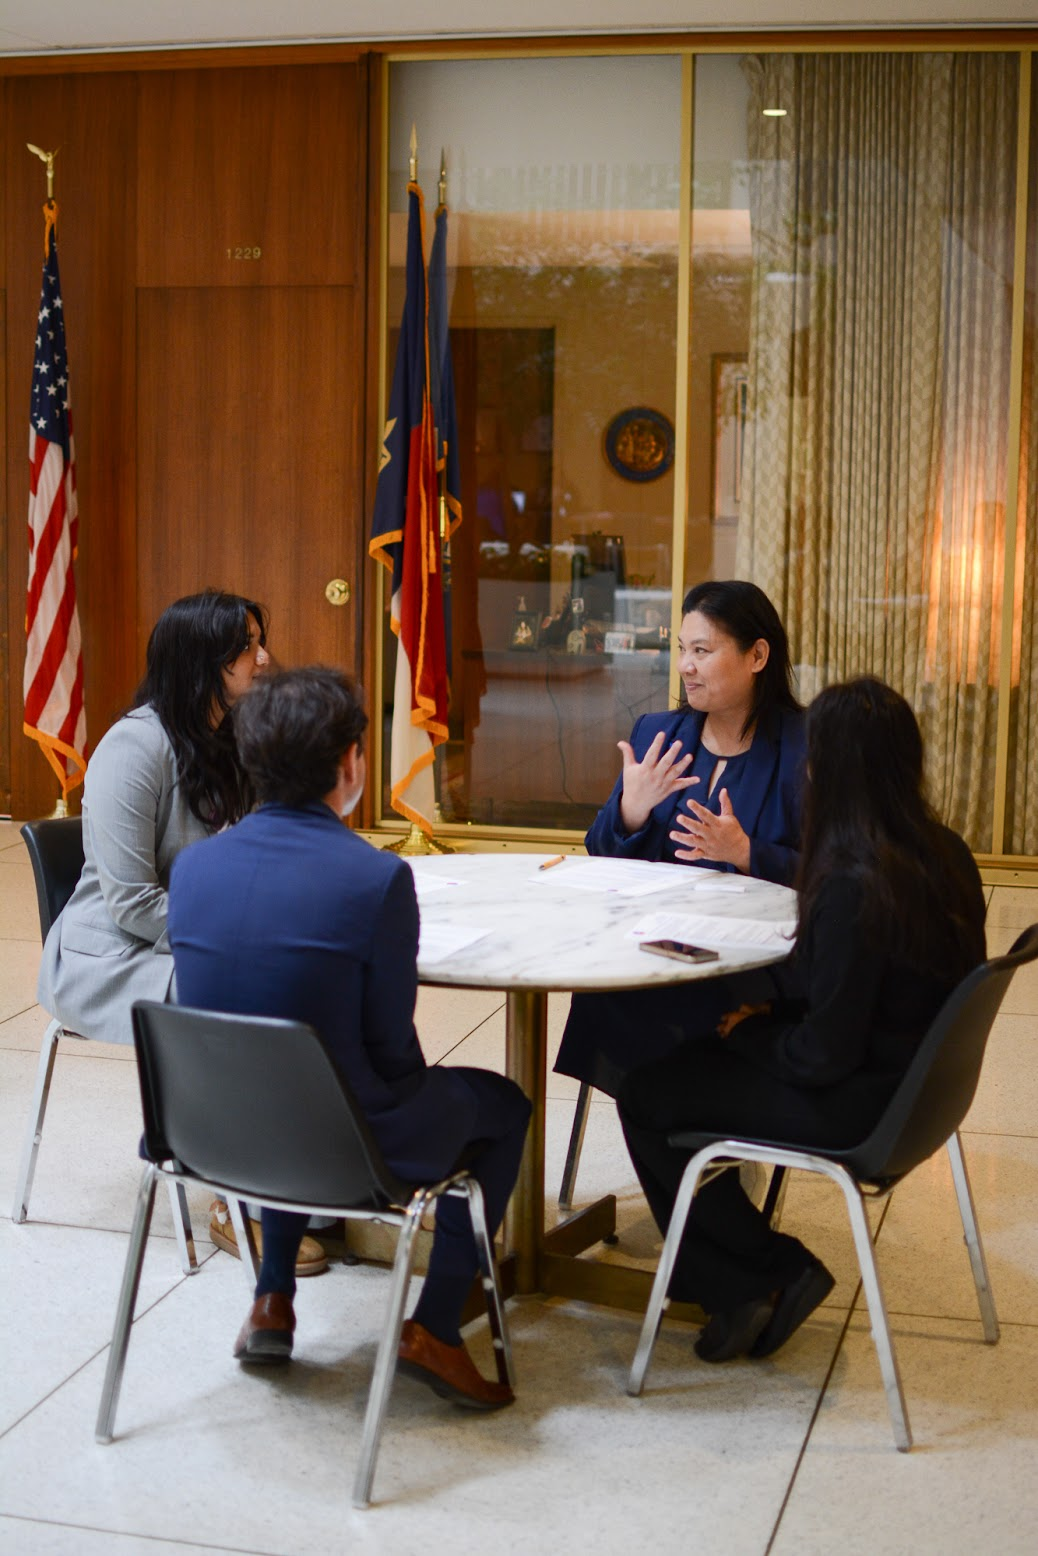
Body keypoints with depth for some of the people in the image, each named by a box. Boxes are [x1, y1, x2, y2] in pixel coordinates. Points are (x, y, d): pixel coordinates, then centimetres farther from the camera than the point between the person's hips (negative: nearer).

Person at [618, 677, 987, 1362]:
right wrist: (769, 1019, 12)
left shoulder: (855, 887, -29)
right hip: (916, 1079, 9)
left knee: (645, 1096, 6)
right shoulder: (946, 855, -2)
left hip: (857, 1107, -9)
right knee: (690, 1057, 20)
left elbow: (824, 1056, -24)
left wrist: (745, 1034, -4)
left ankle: (769, 1273, 16)